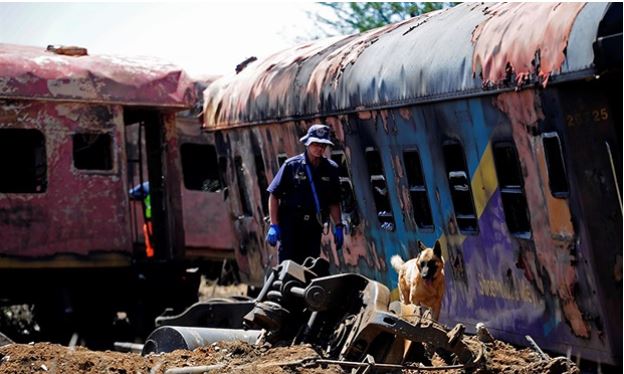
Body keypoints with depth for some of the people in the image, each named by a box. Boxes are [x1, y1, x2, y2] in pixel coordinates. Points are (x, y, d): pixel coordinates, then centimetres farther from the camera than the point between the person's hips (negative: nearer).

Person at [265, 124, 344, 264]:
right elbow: (274, 195, -3)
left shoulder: (330, 169, 8)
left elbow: (334, 202, 15)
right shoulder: (292, 165, -3)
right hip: (290, 225, -4)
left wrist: (338, 226, 6)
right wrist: (274, 225, -10)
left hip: (313, 227, 4)